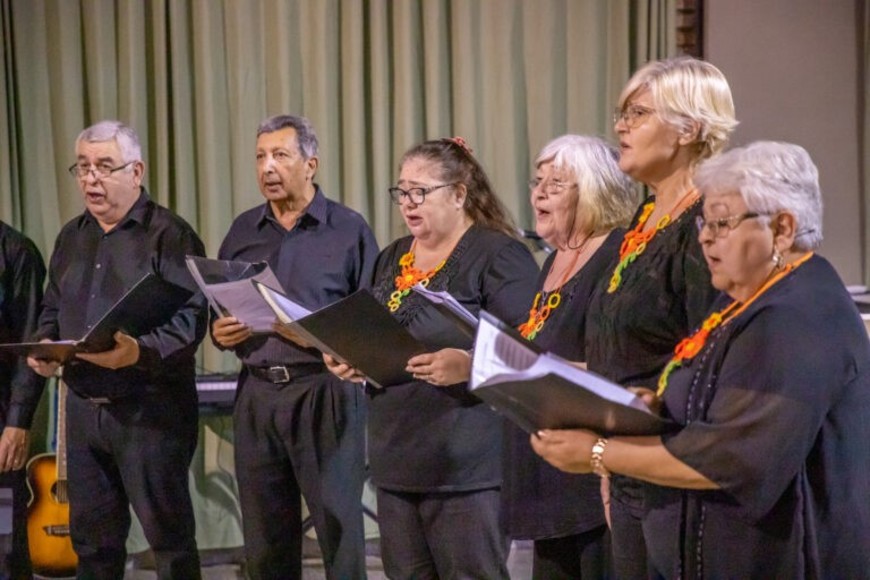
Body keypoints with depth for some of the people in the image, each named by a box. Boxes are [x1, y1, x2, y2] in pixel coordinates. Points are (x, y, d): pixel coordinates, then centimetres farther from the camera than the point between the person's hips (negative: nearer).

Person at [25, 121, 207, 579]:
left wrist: (140, 352, -31)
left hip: (150, 409, -6)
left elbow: (191, 316, -16)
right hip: (82, 407, 7)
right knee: (91, 533, 13)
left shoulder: (169, 235, -8)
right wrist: (44, 344, 2)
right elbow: (52, 309, 24)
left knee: (168, 531, 1)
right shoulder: (71, 237, 15)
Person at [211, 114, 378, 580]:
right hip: (257, 394, 5)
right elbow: (216, 310, 18)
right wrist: (219, 332, -3)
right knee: (265, 538, 9)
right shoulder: (243, 231, 14)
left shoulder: (349, 229, 0)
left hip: (324, 391, -4)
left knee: (338, 526, -2)